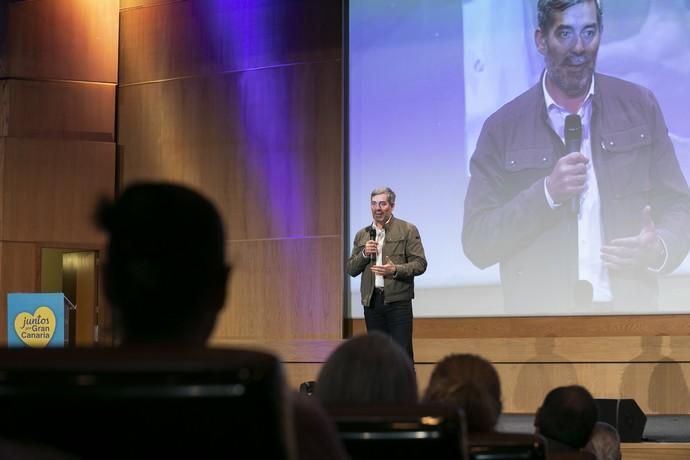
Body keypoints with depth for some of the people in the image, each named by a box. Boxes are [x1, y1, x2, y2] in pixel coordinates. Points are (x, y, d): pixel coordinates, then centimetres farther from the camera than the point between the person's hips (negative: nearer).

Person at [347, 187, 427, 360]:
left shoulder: (407, 230, 1)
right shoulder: (362, 235, 14)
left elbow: (420, 264, -4)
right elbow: (351, 269, 14)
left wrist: (395, 270, -19)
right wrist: (364, 254, -4)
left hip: (398, 301, -4)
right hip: (371, 302, 4)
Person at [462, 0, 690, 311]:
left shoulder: (640, 107, 4)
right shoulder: (502, 128, -1)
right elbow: (476, 243, -4)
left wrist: (659, 250, -13)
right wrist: (546, 194, -16)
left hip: (628, 310, 2)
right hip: (542, 315, -1)